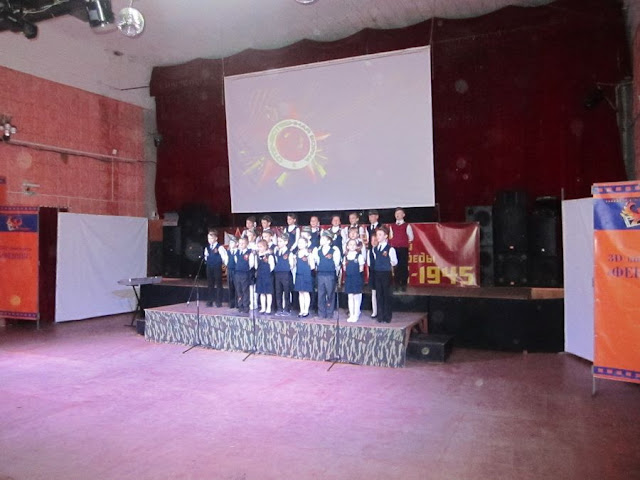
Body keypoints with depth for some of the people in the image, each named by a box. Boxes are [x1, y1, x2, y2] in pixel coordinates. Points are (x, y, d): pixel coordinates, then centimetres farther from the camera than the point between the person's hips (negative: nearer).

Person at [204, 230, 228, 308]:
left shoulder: (219, 247, -10)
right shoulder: (207, 248, 9)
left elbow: (225, 257, -10)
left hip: (217, 268, -6)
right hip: (209, 268, 6)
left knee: (218, 285, 1)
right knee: (210, 285, 10)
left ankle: (219, 301, 7)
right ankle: (209, 301, 17)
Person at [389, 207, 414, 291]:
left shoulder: (407, 226, 3)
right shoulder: (392, 226, 13)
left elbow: (411, 238, 7)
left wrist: (408, 241, -2)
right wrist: (391, 243, 3)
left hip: (404, 249, -3)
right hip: (394, 249, 3)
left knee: (404, 267, -3)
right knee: (396, 267, 3)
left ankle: (404, 285, 4)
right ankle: (397, 285, 11)